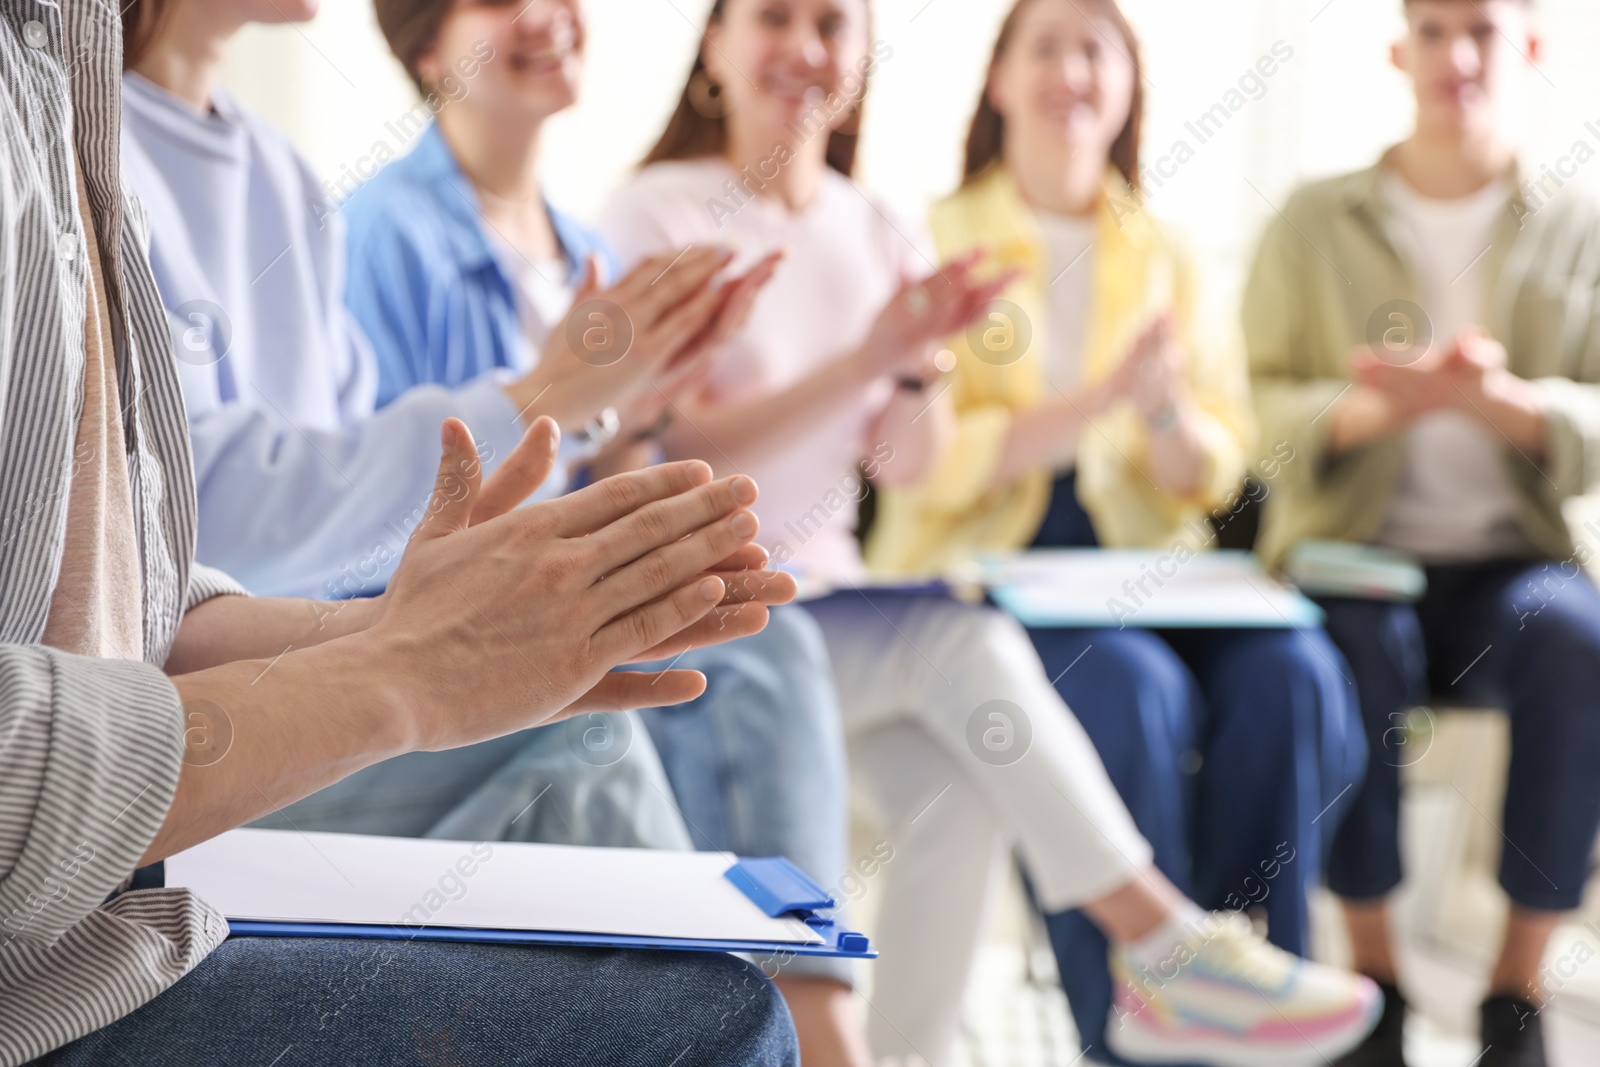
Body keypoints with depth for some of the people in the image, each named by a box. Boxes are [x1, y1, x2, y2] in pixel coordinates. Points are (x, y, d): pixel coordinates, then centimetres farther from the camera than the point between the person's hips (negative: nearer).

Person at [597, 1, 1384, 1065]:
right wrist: (867, 357, -22)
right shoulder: (661, 216, -5)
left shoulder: (875, 231, 11)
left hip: (827, 588, 5)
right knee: (969, 648, -27)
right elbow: (673, 449, -14)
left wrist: (922, 364, -13)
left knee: (962, 790, -23)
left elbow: (904, 467, 8)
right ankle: (1169, 952, -21)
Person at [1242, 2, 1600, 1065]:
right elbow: (1257, 399, 1)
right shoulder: (1316, 220, 8)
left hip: (1513, 558, 1)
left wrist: (1490, 399, -21)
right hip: (1349, 547, 0)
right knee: (1361, 648, -35)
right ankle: (1375, 970, -17)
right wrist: (1372, 410, -20)